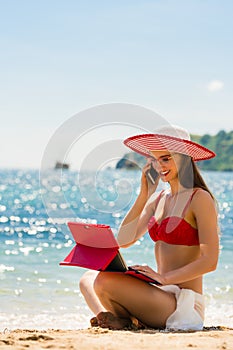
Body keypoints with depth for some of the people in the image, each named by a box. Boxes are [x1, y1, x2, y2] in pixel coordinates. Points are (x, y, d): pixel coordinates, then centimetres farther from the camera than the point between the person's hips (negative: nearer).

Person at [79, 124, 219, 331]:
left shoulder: (199, 198, -9)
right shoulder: (159, 199, 14)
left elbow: (210, 262, -15)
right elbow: (124, 241, 5)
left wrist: (164, 277, -21)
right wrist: (144, 194, 2)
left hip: (184, 303, -9)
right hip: (162, 294, 9)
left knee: (104, 281, -23)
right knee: (88, 279, 5)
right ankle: (110, 318, -17)